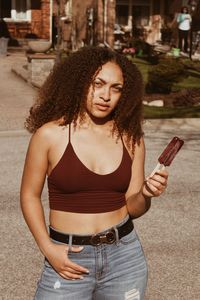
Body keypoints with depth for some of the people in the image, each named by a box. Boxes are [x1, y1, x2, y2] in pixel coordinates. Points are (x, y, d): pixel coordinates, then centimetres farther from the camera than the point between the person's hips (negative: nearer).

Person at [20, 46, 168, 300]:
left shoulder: (131, 138, -1)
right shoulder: (50, 134, -9)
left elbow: (133, 208, 5)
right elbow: (29, 195, 0)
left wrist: (146, 195, -16)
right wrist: (47, 248, -9)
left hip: (124, 257, 3)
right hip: (68, 259, -2)